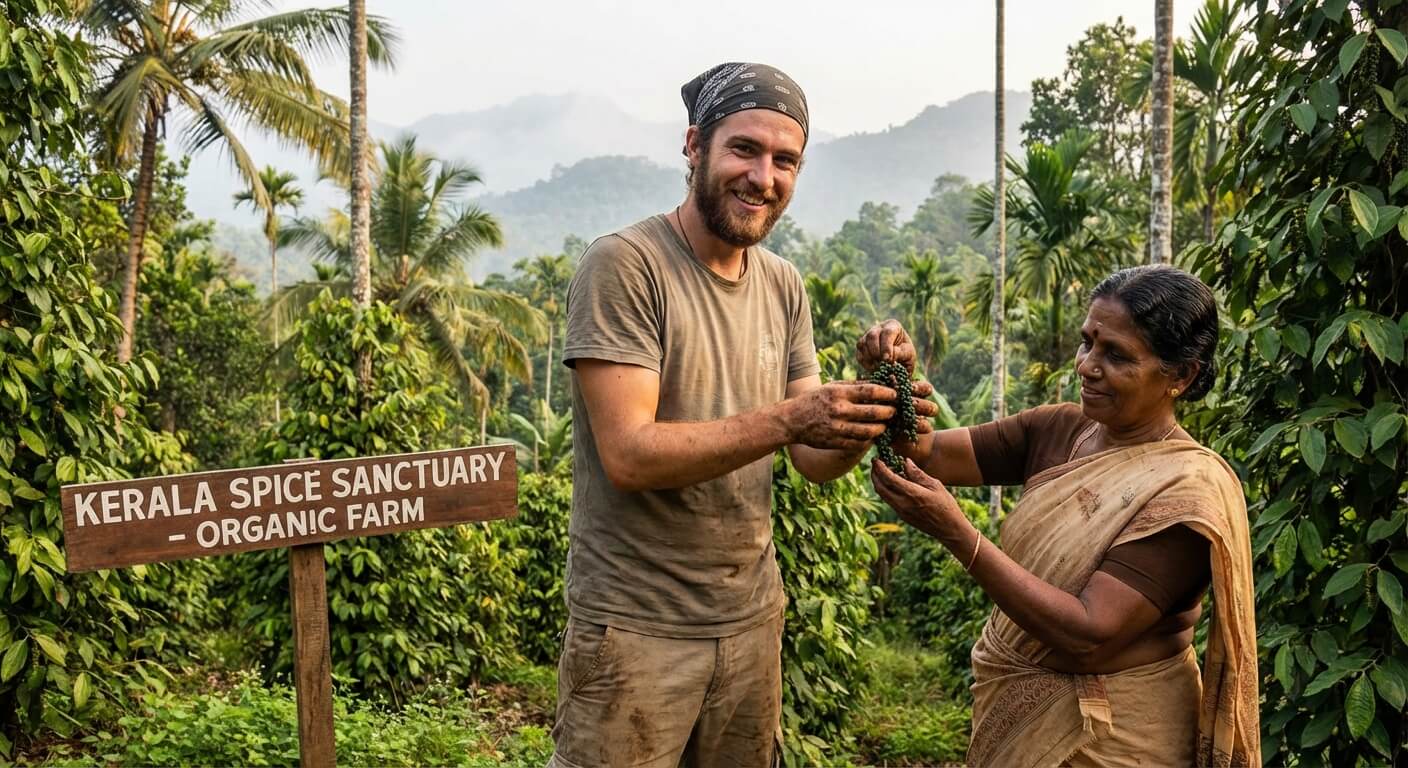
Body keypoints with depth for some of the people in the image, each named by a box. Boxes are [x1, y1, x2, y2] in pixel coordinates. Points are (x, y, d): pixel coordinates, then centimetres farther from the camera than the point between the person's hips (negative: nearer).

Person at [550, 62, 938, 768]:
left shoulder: (784, 286, 5)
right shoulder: (623, 265, -14)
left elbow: (814, 460, 3)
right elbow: (629, 455, -22)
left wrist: (866, 424, -18)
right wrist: (786, 419, -31)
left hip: (752, 618, 6)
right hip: (636, 628, -6)